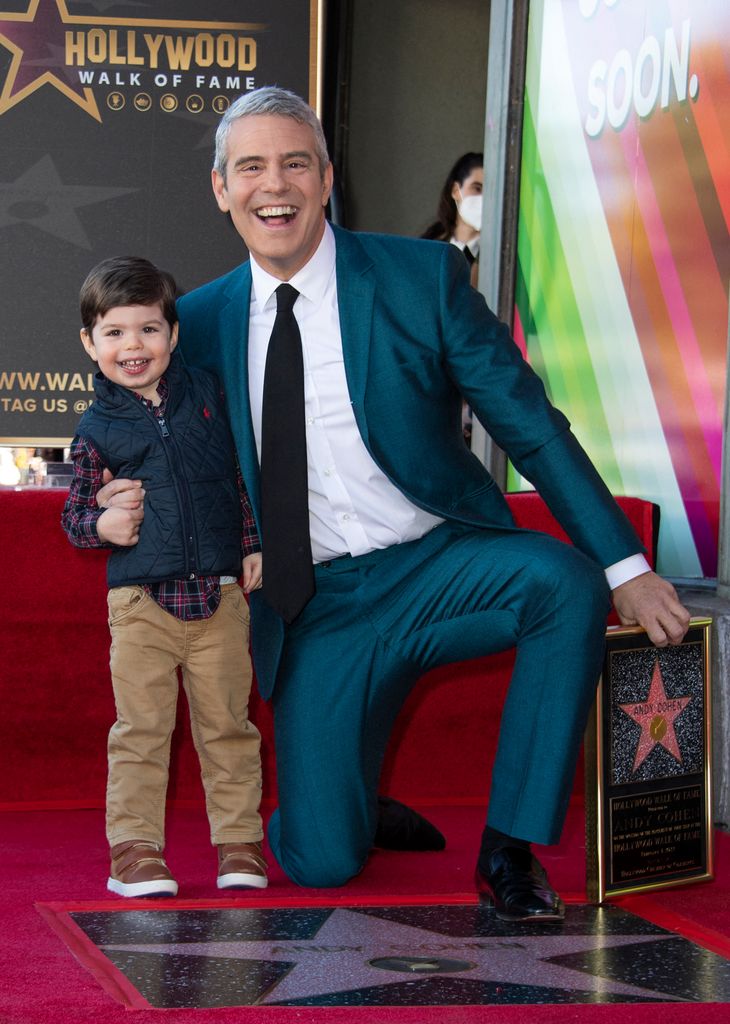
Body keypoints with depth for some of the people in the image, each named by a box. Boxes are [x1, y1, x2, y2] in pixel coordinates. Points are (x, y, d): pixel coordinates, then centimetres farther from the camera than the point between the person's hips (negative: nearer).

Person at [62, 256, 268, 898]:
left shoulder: (207, 393, 7)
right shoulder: (97, 429, 3)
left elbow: (245, 474, 17)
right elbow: (75, 514, 11)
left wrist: (254, 544, 10)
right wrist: (100, 525, -11)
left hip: (220, 593, 1)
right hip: (141, 600, -1)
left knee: (227, 724, 6)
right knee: (141, 729, -2)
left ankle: (239, 841, 14)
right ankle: (134, 848, 3)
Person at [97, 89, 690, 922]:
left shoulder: (422, 277, -3)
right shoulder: (201, 321, 4)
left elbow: (530, 426, -3)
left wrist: (623, 566, -10)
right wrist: (134, 505, -7)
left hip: (439, 566, -1)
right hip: (315, 609, 1)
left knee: (564, 581, -34)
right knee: (319, 863, -12)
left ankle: (509, 847, -18)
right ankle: (354, 806, 28)